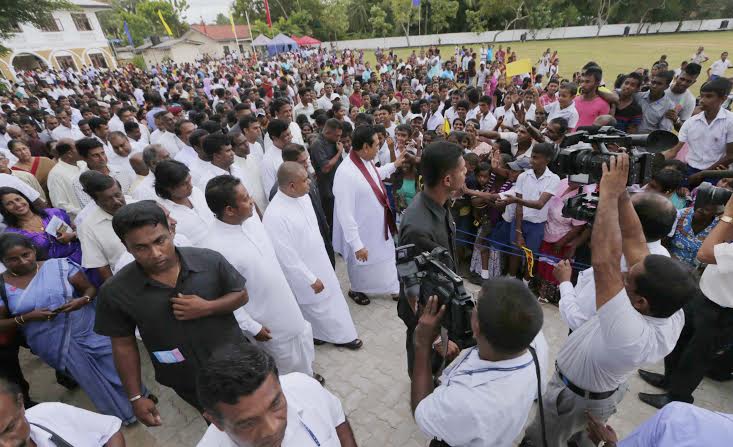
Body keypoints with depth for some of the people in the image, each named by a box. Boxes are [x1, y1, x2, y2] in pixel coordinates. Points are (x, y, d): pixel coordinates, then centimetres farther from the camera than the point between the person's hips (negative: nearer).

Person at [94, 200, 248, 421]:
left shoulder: (209, 260, -22)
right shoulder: (116, 292, -19)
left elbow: (241, 295, -9)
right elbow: (123, 345, -7)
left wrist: (207, 308, -27)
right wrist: (136, 396, -4)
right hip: (189, 384, 0)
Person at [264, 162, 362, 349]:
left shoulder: (303, 196, -7)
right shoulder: (275, 216, -32)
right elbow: (287, 256, -26)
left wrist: (323, 255, 15)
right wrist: (311, 280, -18)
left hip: (320, 262, 7)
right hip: (303, 274, -7)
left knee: (332, 299, 23)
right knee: (315, 307, 17)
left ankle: (341, 335, 46)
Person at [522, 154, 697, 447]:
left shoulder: (633, 336, -46)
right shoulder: (674, 315, -23)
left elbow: (605, 262, -52)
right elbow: (634, 244, -22)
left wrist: (609, 193, -44)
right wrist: (621, 193, -27)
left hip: (575, 398, -6)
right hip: (609, 391, 7)